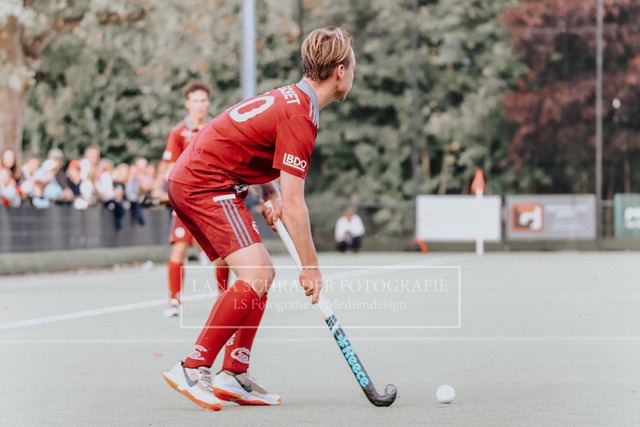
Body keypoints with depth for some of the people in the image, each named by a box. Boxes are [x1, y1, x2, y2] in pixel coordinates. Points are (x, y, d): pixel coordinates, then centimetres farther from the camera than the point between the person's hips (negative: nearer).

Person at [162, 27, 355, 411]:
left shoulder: (288, 97, 13)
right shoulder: (299, 116, -18)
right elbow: (294, 204, -18)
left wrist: (271, 192, 7)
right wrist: (311, 266, -12)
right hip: (207, 184, -11)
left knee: (263, 274, 11)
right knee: (256, 276, -20)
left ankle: (234, 375, 10)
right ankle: (193, 369, -19)